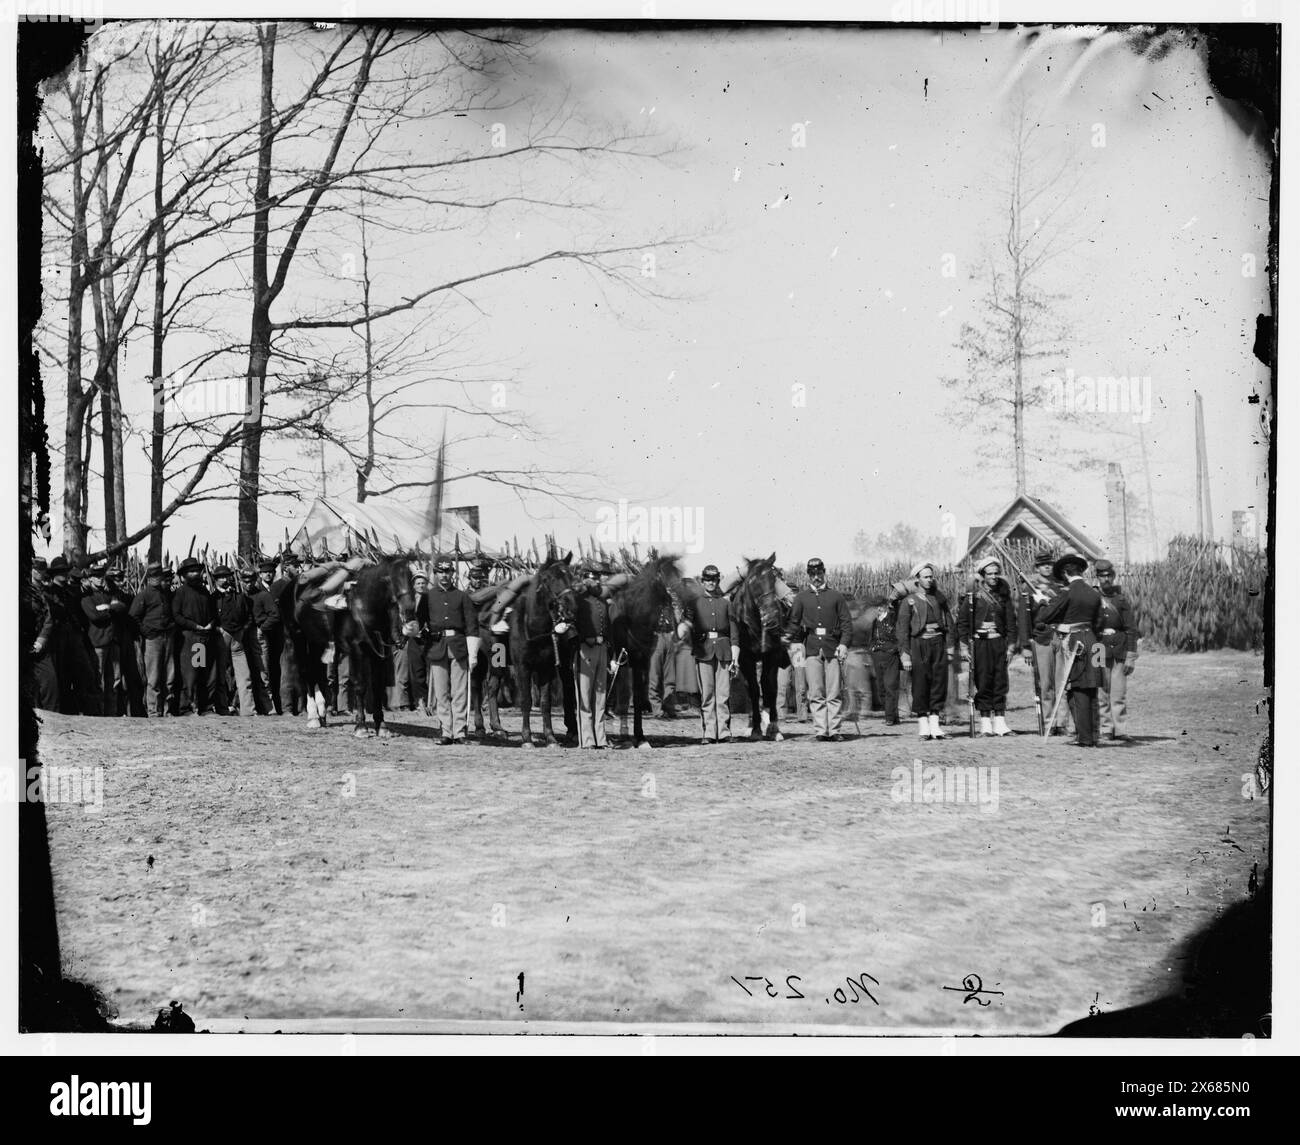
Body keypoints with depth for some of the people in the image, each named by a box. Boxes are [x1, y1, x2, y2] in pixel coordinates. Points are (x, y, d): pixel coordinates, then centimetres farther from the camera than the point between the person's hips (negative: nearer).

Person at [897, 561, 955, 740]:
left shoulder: (939, 597, 13)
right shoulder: (908, 601, 3)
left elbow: (949, 623, 14)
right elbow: (903, 629, 0)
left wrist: (949, 647, 5)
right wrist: (905, 654, -7)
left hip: (938, 643, 3)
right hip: (918, 643, -3)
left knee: (940, 682, -1)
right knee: (920, 684, -3)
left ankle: (934, 721, 4)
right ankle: (922, 724, 2)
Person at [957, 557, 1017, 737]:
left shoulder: (1003, 595, 10)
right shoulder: (972, 596, 0)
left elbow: (1010, 622, 14)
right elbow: (962, 621, 0)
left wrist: (1011, 646, 6)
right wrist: (964, 647, -5)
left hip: (999, 643, 3)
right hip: (979, 643, -3)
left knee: (1001, 683, -1)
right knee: (983, 683, -4)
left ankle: (999, 721, 2)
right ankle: (985, 723, 1)